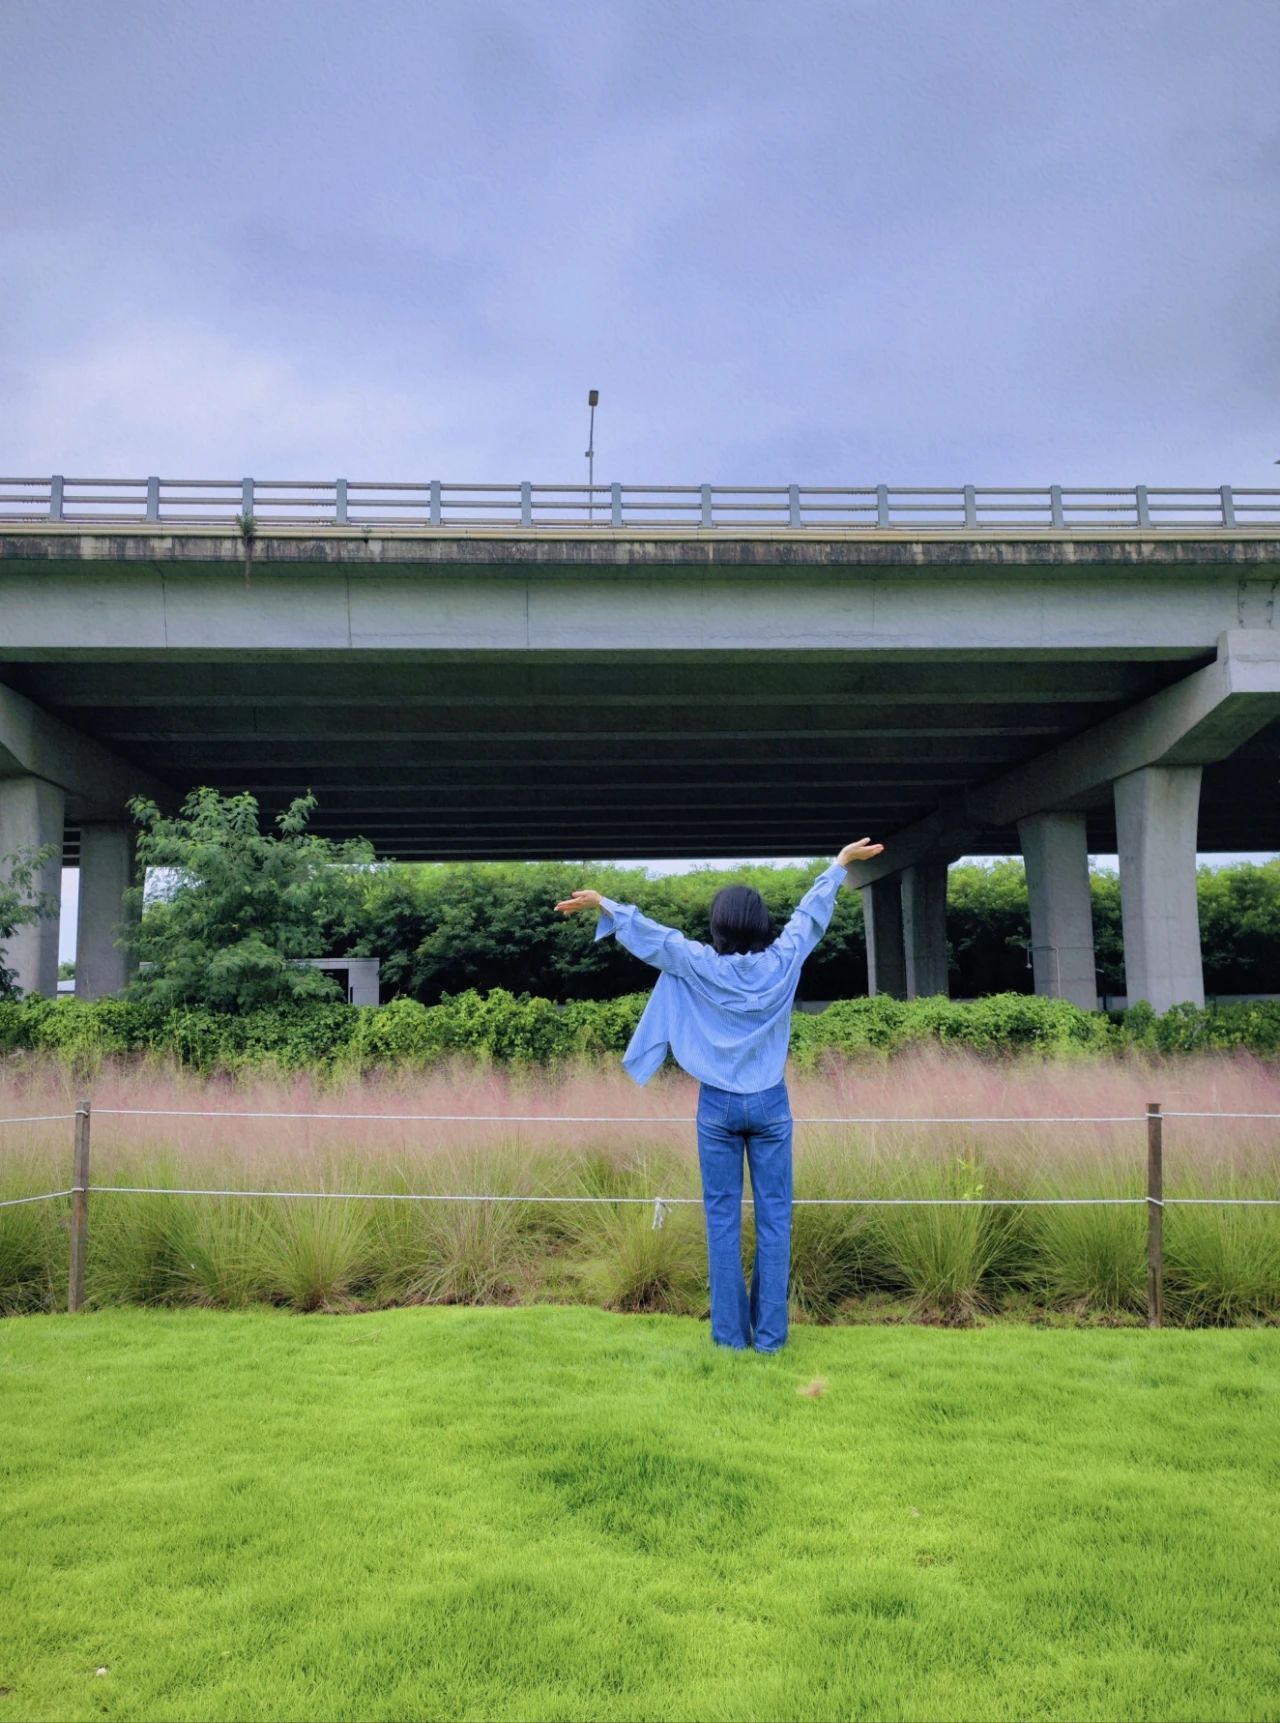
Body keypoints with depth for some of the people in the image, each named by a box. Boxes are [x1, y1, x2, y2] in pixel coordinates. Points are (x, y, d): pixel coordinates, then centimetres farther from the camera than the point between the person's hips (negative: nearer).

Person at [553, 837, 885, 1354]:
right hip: (770, 1103, 1)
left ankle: (731, 1332, 9)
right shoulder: (782, 962, -5)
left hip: (718, 1106, 0)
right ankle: (770, 1333, 7)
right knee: (773, 1219, 5)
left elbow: (650, 932, 2)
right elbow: (812, 912, 10)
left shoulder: (699, 964, -9)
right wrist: (841, 862, 25)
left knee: (722, 1220, 6)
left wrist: (602, 903, 14)